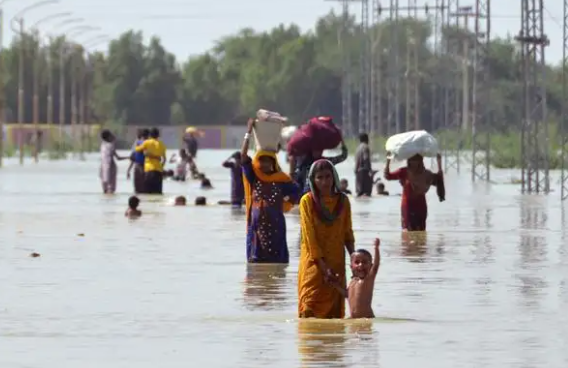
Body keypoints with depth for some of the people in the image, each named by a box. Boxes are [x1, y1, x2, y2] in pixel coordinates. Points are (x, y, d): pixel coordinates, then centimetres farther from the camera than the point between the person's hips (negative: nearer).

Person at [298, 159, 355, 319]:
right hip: (314, 263, -4)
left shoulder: (343, 200, 5)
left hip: (337, 263, 4)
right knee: (310, 307, -11)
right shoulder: (307, 201, -6)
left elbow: (347, 233, 12)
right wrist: (323, 265, -14)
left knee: (334, 309, 4)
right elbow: (309, 235, -9)